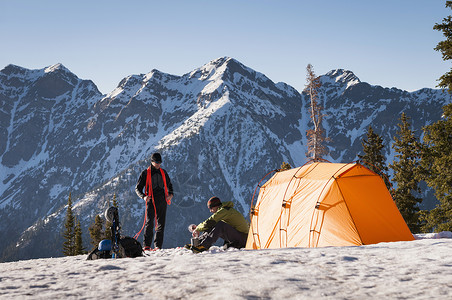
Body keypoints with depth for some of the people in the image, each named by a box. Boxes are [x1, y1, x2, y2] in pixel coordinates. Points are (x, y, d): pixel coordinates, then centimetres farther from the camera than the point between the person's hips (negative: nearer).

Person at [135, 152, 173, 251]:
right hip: (151, 201, -4)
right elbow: (138, 188, 3)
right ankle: (146, 245, -12)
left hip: (162, 201, 4)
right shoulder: (145, 173, 2)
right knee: (149, 223, -14)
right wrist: (144, 196, -16)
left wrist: (170, 194, 6)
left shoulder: (163, 172, 14)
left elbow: (169, 185, 26)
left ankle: (158, 246, 8)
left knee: (161, 224, 3)